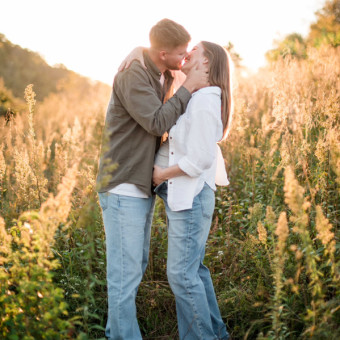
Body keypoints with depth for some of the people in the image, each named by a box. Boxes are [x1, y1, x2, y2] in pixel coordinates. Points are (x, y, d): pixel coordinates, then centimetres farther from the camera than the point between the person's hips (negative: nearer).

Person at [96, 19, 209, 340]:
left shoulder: (163, 79, 10)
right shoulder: (132, 75, -16)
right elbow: (157, 123, -22)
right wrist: (188, 86, -15)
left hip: (143, 188, 9)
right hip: (123, 189, -9)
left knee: (136, 265, 16)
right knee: (126, 272, -3)